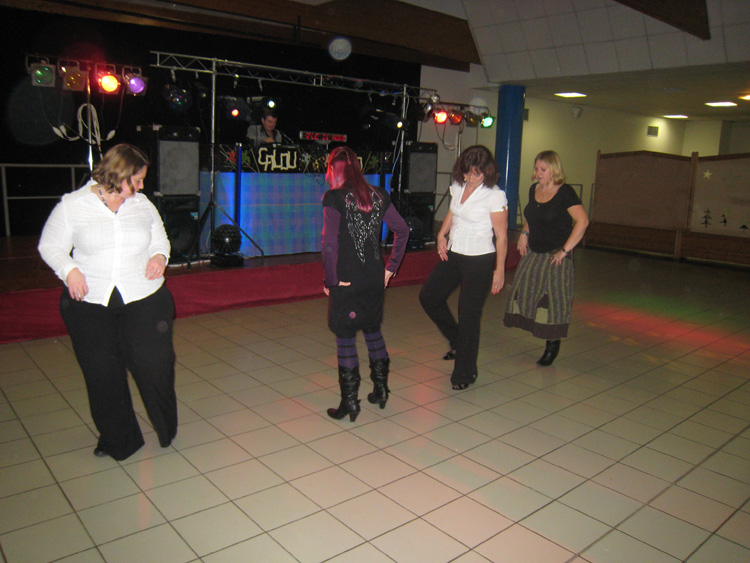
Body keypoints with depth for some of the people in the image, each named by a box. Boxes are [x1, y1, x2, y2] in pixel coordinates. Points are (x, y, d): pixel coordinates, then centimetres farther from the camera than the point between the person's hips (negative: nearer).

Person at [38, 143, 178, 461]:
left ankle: (166, 431, 22)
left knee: (153, 363, -3)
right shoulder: (72, 205, 0)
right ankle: (116, 440, 27)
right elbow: (50, 246, 5)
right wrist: (69, 270, -14)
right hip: (89, 303, -1)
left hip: (143, 299, 1)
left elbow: (160, 240, 19)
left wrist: (159, 256, -4)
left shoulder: (143, 205, 8)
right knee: (102, 374, 7)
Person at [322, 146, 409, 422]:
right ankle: (381, 391, 32)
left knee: (345, 337, 5)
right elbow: (402, 231, 9)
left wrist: (330, 281, -10)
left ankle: (350, 403, 12)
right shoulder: (378, 196, 5)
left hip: (347, 281, -5)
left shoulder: (334, 198, -11)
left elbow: (330, 244, -20)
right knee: (373, 330, 21)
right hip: (375, 279, 6)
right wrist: (391, 267, 14)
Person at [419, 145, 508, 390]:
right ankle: (458, 342, 30)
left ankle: (465, 373, 17)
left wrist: (499, 270, -11)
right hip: (453, 255, 7)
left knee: (469, 315, 0)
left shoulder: (495, 196, -14)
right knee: (428, 296, 10)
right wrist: (442, 235, 3)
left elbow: (501, 236, -11)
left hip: (480, 261, -7)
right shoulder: (458, 187, 4)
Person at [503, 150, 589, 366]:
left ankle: (553, 344, 13)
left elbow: (582, 221, -20)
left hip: (555, 256, -7)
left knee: (553, 298, -1)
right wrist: (524, 233, 8)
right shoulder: (534, 190, 7)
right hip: (533, 253, 7)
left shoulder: (565, 193, -13)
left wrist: (565, 250, -21)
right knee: (524, 291, 6)